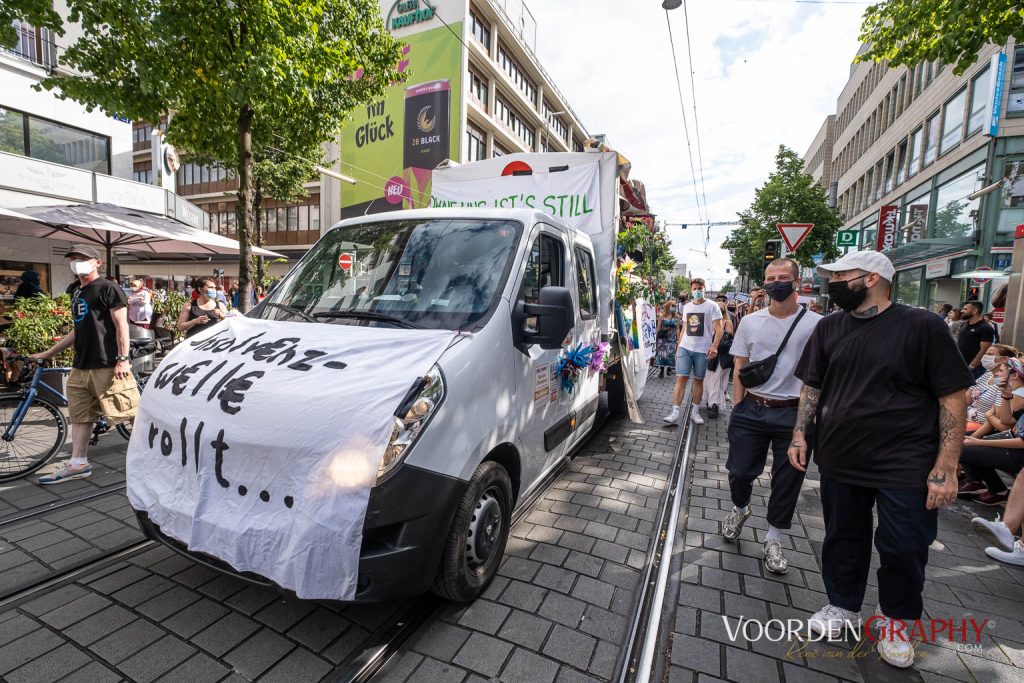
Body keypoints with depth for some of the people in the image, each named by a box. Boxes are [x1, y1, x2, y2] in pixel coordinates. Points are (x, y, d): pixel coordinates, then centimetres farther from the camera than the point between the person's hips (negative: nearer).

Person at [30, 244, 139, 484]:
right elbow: (79, 330, 25)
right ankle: (78, 464, 21)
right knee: (80, 415, 12)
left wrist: (123, 359, -18)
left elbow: (121, 325, -12)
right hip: (81, 366, 9)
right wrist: (49, 352, 26)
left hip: (108, 366, -9)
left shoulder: (108, 288, -6)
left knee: (130, 412, -7)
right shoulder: (77, 294, 19)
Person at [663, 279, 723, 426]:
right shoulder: (686, 307, 13)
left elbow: (718, 329, -7)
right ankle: (675, 413, -8)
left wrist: (714, 346, -21)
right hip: (685, 348, 3)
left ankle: (694, 412, 19)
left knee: (698, 380, 7)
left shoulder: (712, 306, -2)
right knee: (681, 378, -6)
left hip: (702, 350, -3)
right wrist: (678, 347, 16)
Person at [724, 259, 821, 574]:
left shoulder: (815, 324, -5)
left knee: (787, 481, 9)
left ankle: (773, 541, 29)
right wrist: (737, 409, 2)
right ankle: (740, 509, 39)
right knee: (739, 470, 6)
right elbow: (739, 368, 7)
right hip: (751, 410, 2)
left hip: (792, 414, -2)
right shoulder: (751, 322, 4)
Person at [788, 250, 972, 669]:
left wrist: (945, 468, -14)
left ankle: (895, 622, 34)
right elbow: (812, 386, 8)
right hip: (839, 461, 3)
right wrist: (800, 434, -1)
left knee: (904, 548, 10)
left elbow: (954, 398, -9)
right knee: (843, 538, 15)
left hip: (905, 466, -3)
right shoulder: (829, 328, 3)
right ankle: (842, 606, 36)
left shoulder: (922, 327, -9)